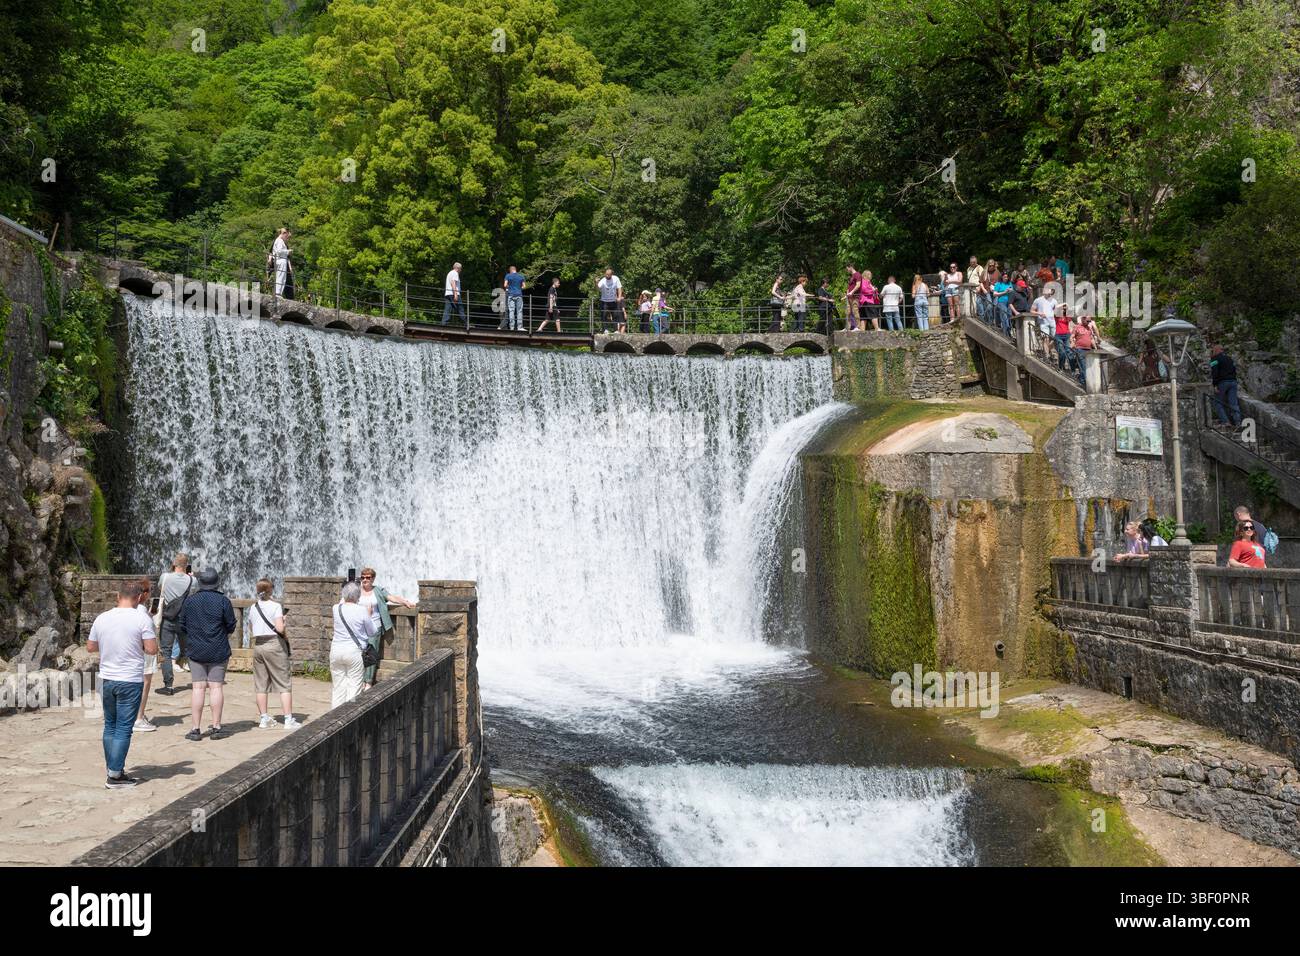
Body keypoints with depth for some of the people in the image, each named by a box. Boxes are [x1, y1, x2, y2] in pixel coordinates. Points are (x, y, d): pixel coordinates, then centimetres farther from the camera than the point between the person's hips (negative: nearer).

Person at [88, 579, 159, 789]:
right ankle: (115, 775, 2)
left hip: (106, 679, 5)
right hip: (130, 681, -5)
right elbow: (152, 649, -14)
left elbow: (90, 647, 10)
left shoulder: (102, 618, 1)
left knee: (110, 726, 16)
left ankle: (113, 770, 21)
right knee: (124, 729, 1)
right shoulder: (142, 619, -12)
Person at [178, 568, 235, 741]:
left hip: (196, 650, 2)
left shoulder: (190, 601, 1)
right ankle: (216, 727, 3)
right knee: (216, 687, 2)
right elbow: (231, 626, -3)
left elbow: (182, 625, 6)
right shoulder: (223, 601, -7)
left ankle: (196, 729, 1)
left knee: (198, 688, 1)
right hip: (218, 651, -2)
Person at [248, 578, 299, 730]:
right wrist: (283, 620, 1)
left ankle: (264, 718, 17)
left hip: (258, 645, 5)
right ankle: (288, 719, -4)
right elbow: (280, 628, -19)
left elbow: (251, 631, 15)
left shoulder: (253, 608, 8)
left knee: (261, 684, 12)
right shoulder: (276, 606, -9)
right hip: (274, 644, -5)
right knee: (284, 683, -1)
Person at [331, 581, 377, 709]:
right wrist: (369, 616, 12)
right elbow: (372, 633, 0)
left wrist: (343, 600, 39)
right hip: (354, 651, -4)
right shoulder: (361, 611, -11)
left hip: (336, 651, 4)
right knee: (354, 686, 3)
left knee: (338, 686, 11)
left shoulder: (336, 608, -2)